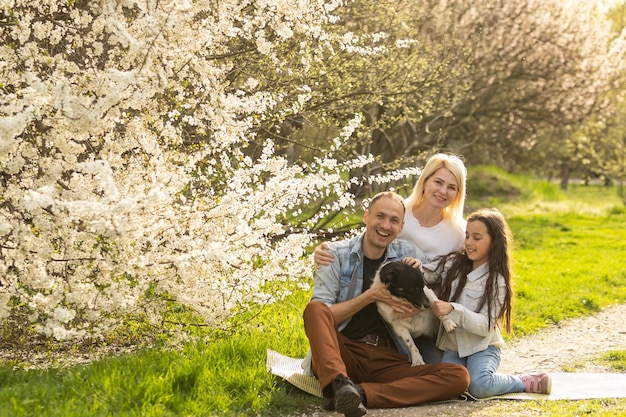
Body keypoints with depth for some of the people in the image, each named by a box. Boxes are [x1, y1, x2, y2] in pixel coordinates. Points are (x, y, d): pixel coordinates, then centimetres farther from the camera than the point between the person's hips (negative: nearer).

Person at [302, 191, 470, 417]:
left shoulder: (408, 254, 12)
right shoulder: (336, 254, 4)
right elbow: (320, 316, -5)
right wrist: (372, 295, -12)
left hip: (388, 360, 3)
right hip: (341, 352, -2)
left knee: (458, 376, -23)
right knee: (315, 308, -31)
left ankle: (361, 393, -35)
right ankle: (338, 383, -52)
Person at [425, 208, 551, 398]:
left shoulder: (496, 281, -9)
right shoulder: (453, 264, 3)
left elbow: (485, 325, -15)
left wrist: (452, 309, -28)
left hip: (482, 346, -4)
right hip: (453, 345, 4)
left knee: (479, 385, -32)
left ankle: (524, 382, -4)